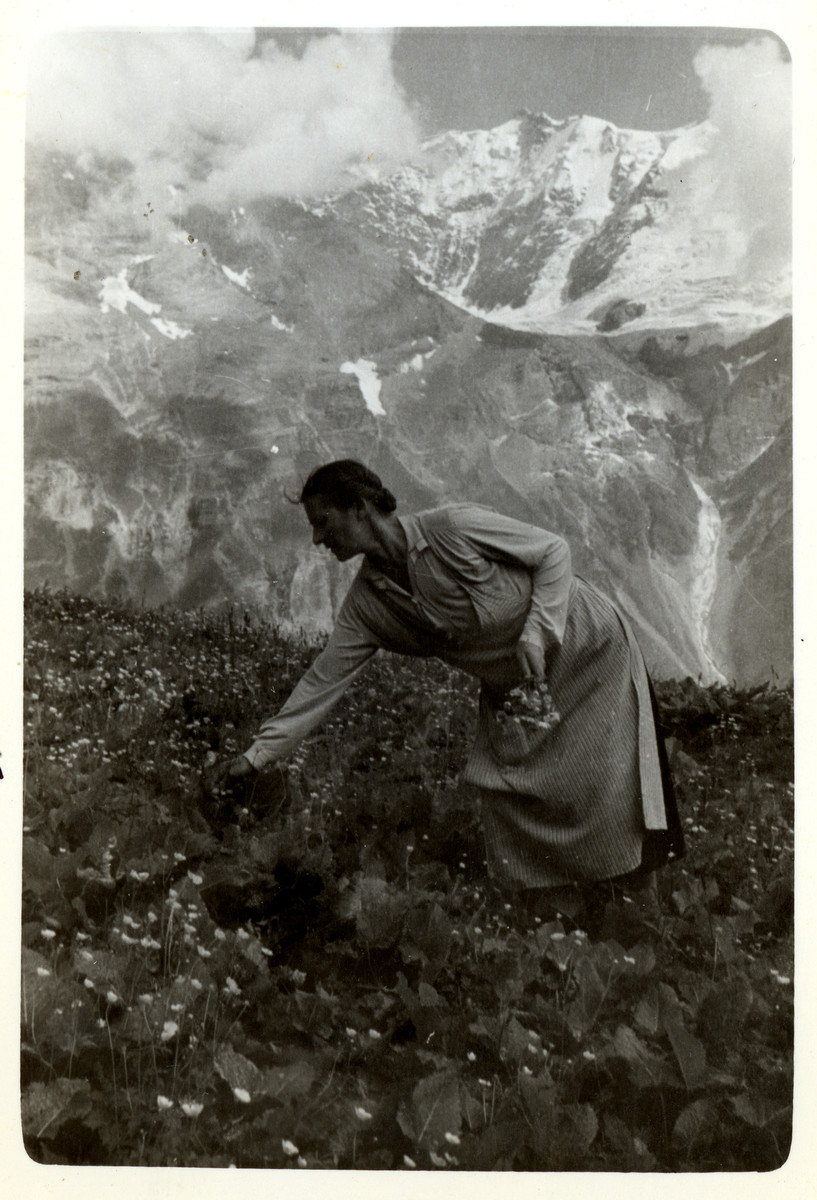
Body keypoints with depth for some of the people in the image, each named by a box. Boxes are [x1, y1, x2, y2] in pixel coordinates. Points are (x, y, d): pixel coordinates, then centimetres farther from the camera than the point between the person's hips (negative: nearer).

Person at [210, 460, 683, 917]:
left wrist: (536, 632, -26)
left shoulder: (453, 528, -26)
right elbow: (324, 679, -5)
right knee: (506, 797, -1)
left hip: (588, 650, -5)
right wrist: (260, 753, -6)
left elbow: (554, 550, -17)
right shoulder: (367, 602, -9)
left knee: (607, 792, -5)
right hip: (511, 691, 6)